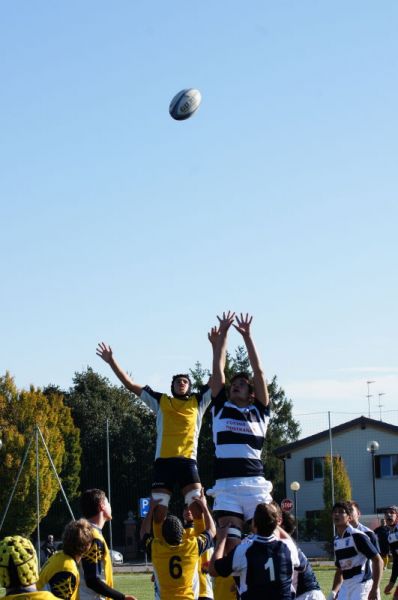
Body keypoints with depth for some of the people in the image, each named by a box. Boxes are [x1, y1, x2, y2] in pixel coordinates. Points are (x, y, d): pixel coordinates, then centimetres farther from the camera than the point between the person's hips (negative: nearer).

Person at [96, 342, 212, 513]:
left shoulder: (198, 401, 16)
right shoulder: (161, 401, 17)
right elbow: (131, 385, 17)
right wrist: (112, 361, 13)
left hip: (187, 460, -1)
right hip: (163, 460, 1)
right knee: (157, 509, -3)